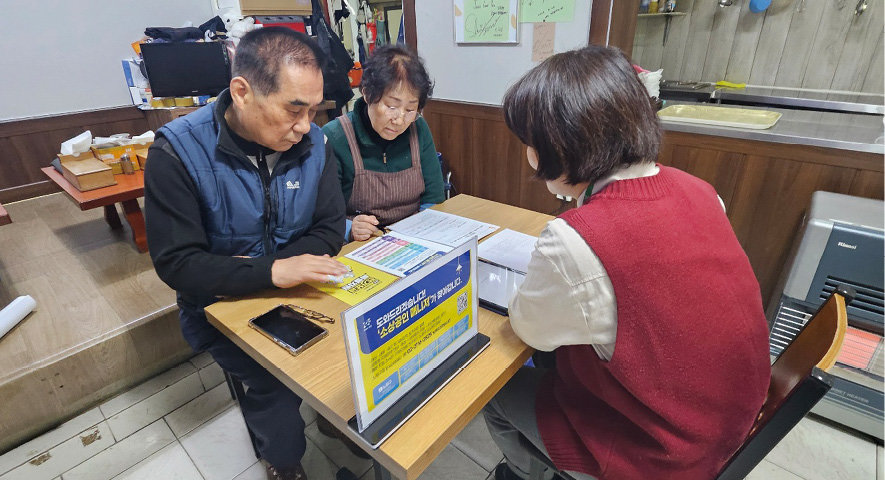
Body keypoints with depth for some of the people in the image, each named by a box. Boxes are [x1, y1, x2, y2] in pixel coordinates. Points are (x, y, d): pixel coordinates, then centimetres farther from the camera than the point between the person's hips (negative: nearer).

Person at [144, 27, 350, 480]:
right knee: (280, 377, -22)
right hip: (221, 305, -3)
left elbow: (330, 230, -7)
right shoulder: (178, 152, -18)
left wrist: (270, 266, -22)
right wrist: (271, 271, -33)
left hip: (295, 290, 3)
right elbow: (176, 262, -19)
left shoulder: (312, 142, -8)